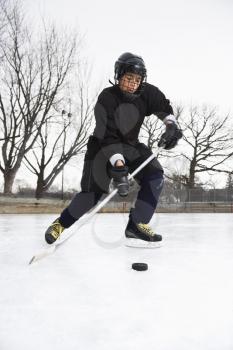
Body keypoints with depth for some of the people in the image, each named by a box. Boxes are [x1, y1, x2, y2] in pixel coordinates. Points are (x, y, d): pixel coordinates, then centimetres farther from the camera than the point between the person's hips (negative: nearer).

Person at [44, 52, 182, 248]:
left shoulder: (147, 93, -10)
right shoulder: (106, 98, -25)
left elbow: (164, 107, 7)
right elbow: (108, 137, -33)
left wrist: (171, 125, -13)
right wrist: (118, 165, -45)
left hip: (131, 145, 5)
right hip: (103, 146, -5)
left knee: (155, 176, -16)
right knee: (93, 190, -16)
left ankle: (137, 225, -13)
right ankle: (61, 223, 7)